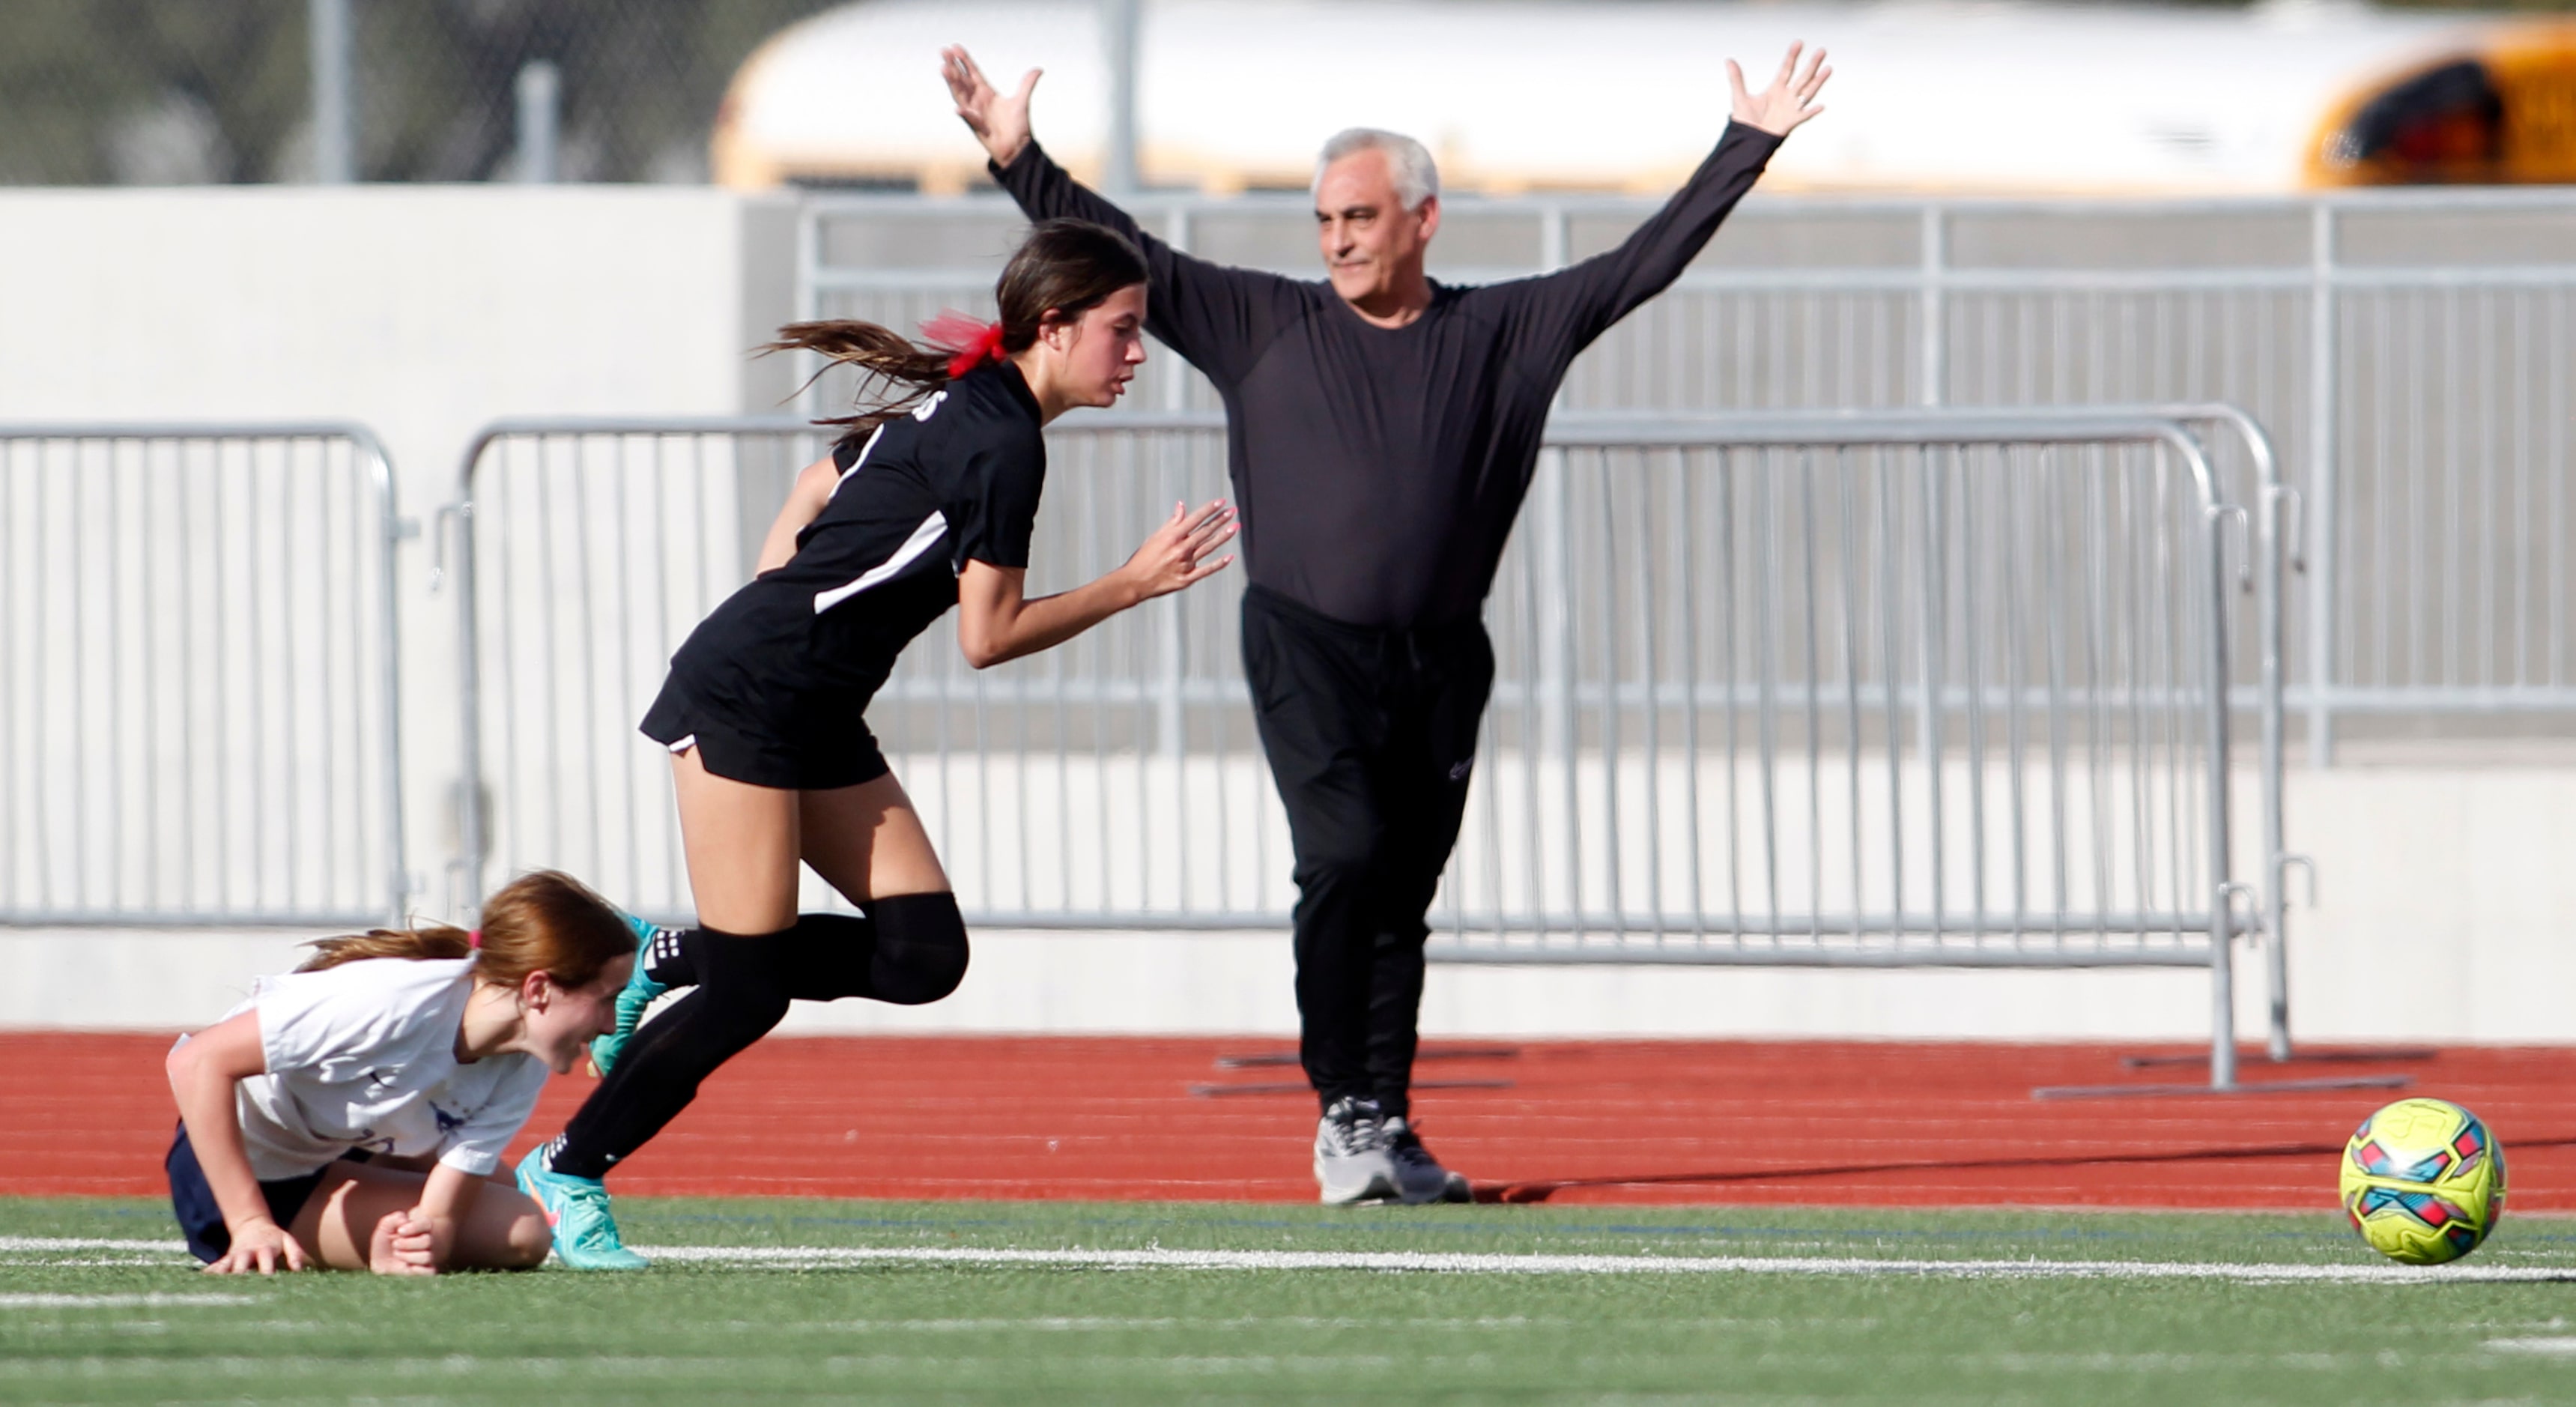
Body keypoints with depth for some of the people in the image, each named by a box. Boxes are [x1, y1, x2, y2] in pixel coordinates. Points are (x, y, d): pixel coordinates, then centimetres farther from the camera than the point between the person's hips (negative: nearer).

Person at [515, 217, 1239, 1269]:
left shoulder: (955, 402, 12)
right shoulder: (1003, 442, -16)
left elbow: (819, 488, 23)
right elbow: (989, 634, -13)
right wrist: (1133, 585, -7)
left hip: (813, 717, 9)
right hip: (742, 701, -9)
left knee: (924, 952, -1)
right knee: (747, 994, -9)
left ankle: (671, 960, 11)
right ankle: (567, 1171, 5)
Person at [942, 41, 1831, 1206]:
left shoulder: (1502, 334, 8)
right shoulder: (1263, 325, 6)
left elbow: (1645, 263, 9)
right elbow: (1126, 260, 5)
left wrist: (1750, 145, 5)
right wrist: (1019, 161, -3)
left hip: (1440, 662, 2)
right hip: (1306, 649, -2)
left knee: (1402, 900, 5)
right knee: (1345, 856, -19)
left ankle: (1384, 1136, 11)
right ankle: (1344, 1111, -14)